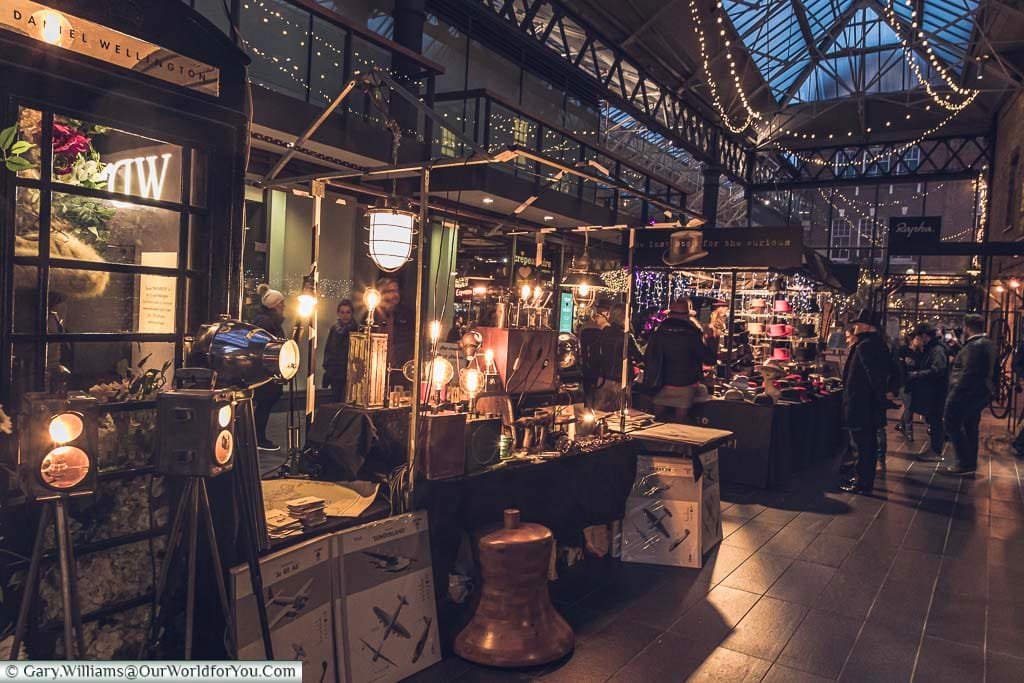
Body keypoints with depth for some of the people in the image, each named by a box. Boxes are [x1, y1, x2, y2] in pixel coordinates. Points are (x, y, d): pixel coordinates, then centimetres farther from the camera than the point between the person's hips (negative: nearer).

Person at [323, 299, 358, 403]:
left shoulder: (356, 329, -6)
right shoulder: (334, 328, 8)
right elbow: (327, 349, 15)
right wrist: (327, 366, 8)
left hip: (349, 374, -5)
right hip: (334, 373, 5)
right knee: (335, 401, 10)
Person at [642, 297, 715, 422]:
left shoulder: (659, 332, -1)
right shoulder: (692, 334, -11)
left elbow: (647, 359, 4)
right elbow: (710, 360, -8)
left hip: (662, 386, 3)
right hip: (684, 386, -3)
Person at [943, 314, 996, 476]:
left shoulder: (974, 345, -22)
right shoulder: (987, 343, 11)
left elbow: (967, 373, -27)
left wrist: (955, 392, -22)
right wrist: (957, 346, 18)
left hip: (966, 393, -10)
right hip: (980, 393, 10)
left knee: (953, 426, -3)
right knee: (970, 428, 17)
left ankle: (965, 464, -2)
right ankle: (971, 463, 24)